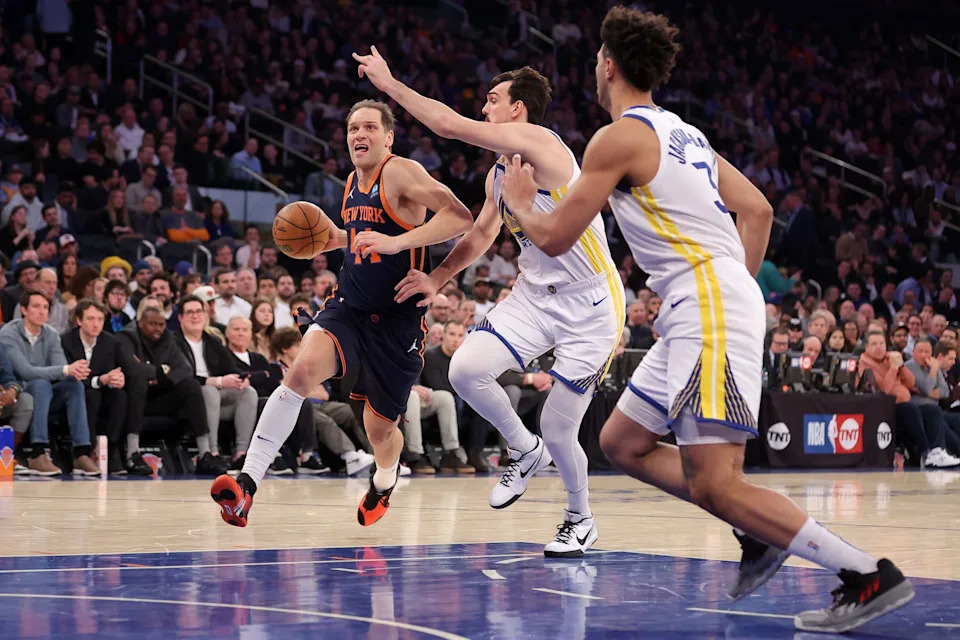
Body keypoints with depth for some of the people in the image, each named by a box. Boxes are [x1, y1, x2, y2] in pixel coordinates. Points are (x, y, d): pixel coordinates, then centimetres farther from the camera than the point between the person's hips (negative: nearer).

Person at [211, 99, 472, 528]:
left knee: (379, 428, 7)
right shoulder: (353, 182, 10)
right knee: (301, 370, -25)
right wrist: (328, 239, 11)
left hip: (397, 319, -5)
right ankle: (247, 483, -30)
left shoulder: (400, 172, -13)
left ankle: (385, 480, 45)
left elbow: (460, 218, -24)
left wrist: (398, 242, -31)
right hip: (348, 307, 5)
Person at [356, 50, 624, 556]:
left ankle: (580, 519, 24)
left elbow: (449, 124, -22)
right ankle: (524, 452, 11)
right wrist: (438, 279, 15)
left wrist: (389, 83, -13)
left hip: (590, 305, -8)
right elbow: (482, 233, 26)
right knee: (466, 368, -14)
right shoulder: (498, 173, 10)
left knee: (558, 432, -4)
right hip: (536, 295, 8)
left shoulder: (538, 143, -17)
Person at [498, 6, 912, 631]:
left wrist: (519, 203, 15)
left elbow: (555, 238, -5)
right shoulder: (684, 133, 20)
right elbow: (759, 210, 21)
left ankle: (869, 574, -16)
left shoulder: (619, 137, -7)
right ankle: (762, 530, 11)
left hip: (708, 307, -10)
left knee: (713, 486, -13)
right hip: (699, 312, 10)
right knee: (623, 443, 17)